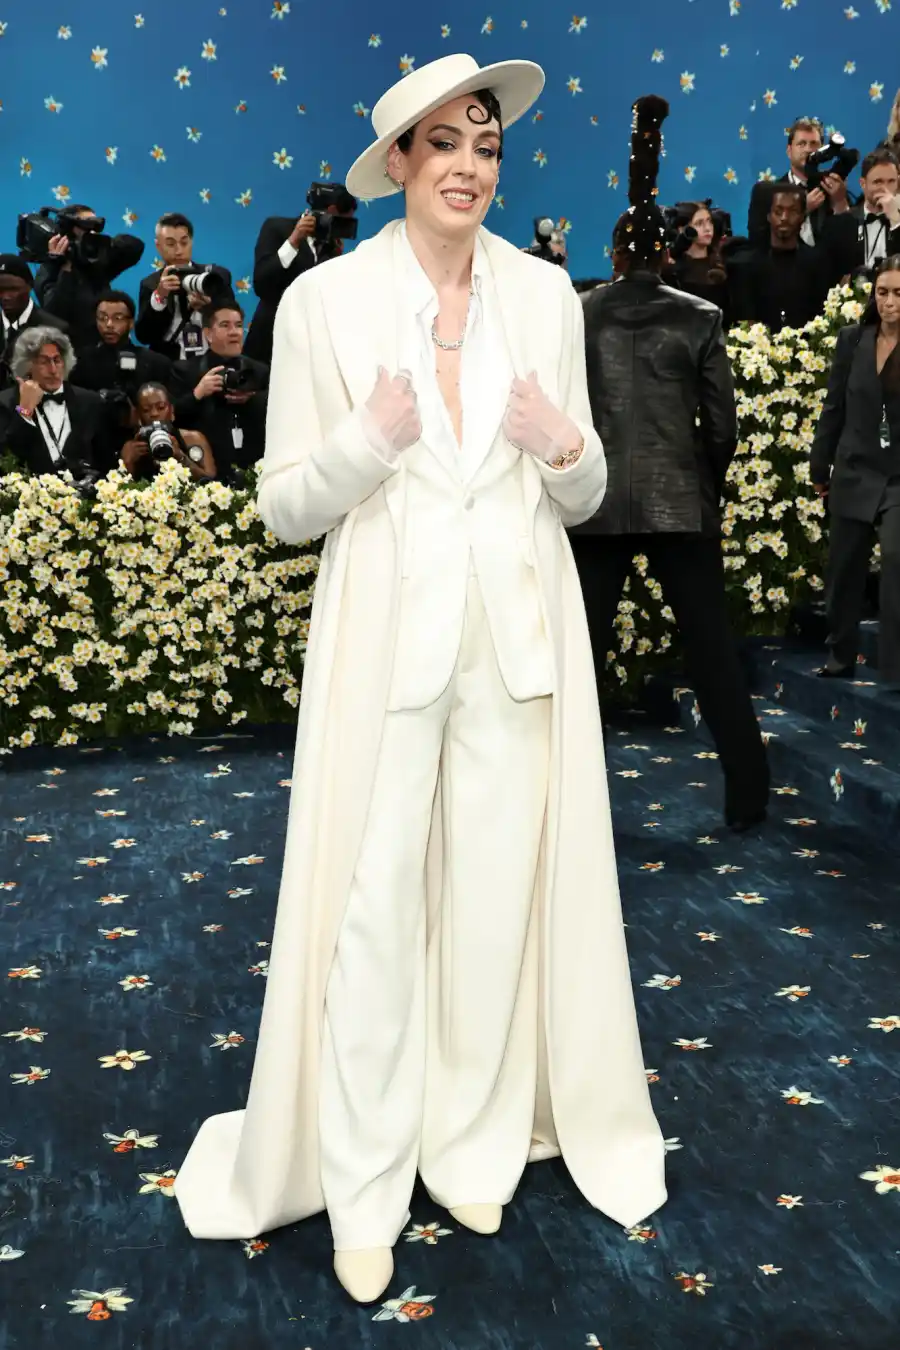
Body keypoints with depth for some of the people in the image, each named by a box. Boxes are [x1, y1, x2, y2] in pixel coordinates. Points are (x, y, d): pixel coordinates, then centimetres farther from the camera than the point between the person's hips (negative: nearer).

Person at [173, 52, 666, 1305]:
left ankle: (476, 1143, 30)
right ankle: (363, 1189, 18)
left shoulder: (547, 294, 5)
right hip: (386, 638, -2)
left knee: (499, 897, 10)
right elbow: (286, 507, -2)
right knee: (370, 908, 2)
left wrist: (566, 448, -12)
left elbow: (582, 497, 10)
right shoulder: (324, 300, -3)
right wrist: (371, 438, -20)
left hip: (519, 635, 3)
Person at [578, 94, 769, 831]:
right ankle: (748, 793, 8)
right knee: (712, 647, 5)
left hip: (596, 501, 1)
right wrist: (711, 493, 12)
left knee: (581, 646, 9)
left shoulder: (578, 316, 2)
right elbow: (722, 424, -2)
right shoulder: (700, 318, 0)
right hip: (679, 500, -1)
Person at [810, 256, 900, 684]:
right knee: (843, 573, 13)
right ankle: (840, 657, 31)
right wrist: (819, 466, 9)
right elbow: (834, 407, 7)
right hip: (854, 474, 4)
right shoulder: (852, 339, 2)